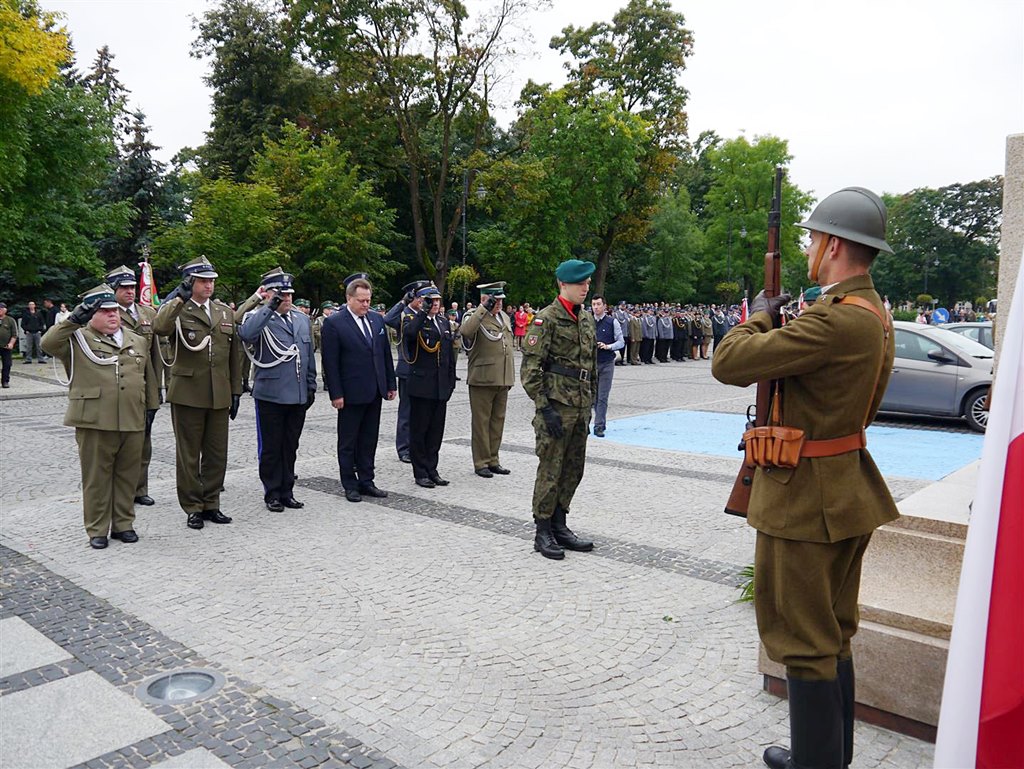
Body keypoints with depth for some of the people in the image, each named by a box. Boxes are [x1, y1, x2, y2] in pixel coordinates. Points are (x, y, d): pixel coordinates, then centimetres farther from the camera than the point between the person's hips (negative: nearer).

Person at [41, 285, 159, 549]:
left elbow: (149, 378, 17)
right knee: (96, 477, 5)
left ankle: (123, 524, 23)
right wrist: (75, 319, -22)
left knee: (127, 475, 10)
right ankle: (97, 530, 16)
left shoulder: (138, 341, 14)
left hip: (133, 422, 3)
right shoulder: (78, 340, 2)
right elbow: (48, 343, -16)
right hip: (94, 422, -3)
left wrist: (151, 407, 13)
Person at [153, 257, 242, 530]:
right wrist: (180, 298, -28)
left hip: (219, 396, 4)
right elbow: (159, 327, -27)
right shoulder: (177, 311, -2)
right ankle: (192, 508, 17)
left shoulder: (226, 312, 12)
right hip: (187, 394, -4)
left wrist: (236, 392, 11)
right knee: (188, 454, 6)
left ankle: (210, 504, 22)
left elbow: (234, 355, 13)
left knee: (217, 454, 9)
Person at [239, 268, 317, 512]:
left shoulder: (302, 318, 12)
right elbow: (246, 334, -30)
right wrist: (270, 307, -26)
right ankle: (272, 494, 18)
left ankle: (287, 492, 24)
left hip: (298, 396, 5)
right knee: (271, 448, 6)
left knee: (290, 447, 13)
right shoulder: (258, 317, -5)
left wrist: (311, 386, 13)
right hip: (270, 395, -5)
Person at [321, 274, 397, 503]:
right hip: (350, 394, -5)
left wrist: (391, 384, 10)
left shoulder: (377, 319, 8)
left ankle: (366, 481, 22)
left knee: (369, 440, 12)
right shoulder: (334, 323, -9)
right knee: (348, 442, 7)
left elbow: (386, 354, 13)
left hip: (375, 391, 5)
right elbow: (330, 362, -10)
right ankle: (350, 485, 16)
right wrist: (336, 394, -14)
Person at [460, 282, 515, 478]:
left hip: (502, 380, 7)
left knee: (498, 421, 12)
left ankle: (493, 460, 22)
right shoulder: (475, 317, -8)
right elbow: (466, 331, -33)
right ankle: (481, 463, 10)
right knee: (481, 422, 2)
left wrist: (510, 376, 20)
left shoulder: (504, 317, 14)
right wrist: (484, 309, -29)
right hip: (482, 380, -7)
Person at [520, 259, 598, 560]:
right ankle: (543, 533, 11)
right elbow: (530, 369, -14)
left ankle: (559, 525, 26)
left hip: (580, 408, 7)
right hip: (556, 407, -7)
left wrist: (590, 404, 17)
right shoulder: (547, 318, -10)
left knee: (573, 470, 13)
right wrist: (544, 408, -17)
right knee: (550, 470, 0)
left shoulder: (586, 319, 13)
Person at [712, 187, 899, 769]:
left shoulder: (835, 318, -24)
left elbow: (728, 363, -23)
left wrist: (759, 318, -5)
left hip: (806, 497, -10)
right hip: (844, 494, 10)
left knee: (805, 642, 3)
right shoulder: (874, 314, 9)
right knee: (833, 636, 21)